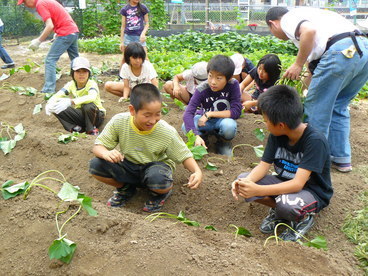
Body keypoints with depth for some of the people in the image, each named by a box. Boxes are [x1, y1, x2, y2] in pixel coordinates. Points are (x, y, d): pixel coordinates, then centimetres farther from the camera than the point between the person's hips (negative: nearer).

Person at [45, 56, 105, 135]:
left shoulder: (92, 84, -20)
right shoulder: (71, 85, -5)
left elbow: (92, 97, -44)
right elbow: (57, 95, -19)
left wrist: (71, 102, -56)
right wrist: (50, 104, -43)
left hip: (96, 115, -4)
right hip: (81, 114, 4)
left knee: (88, 106, -38)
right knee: (58, 108, -15)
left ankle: (92, 129, -14)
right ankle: (75, 128, -9)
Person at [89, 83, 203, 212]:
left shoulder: (167, 132, -22)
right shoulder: (119, 122, -20)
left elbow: (184, 156, -12)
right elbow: (98, 146, -12)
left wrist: (197, 171, -33)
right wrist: (105, 153, -37)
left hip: (155, 166, -2)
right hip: (127, 166, 3)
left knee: (158, 179, -39)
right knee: (96, 165, -22)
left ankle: (161, 193, 3)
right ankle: (125, 188, 7)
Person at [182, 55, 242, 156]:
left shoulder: (233, 85, -22)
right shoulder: (202, 90, -24)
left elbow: (236, 111, -23)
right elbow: (187, 114, -33)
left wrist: (209, 114, -26)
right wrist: (196, 136, -48)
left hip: (223, 120, 0)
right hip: (204, 119, 0)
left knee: (229, 126, -36)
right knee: (186, 127, -30)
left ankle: (223, 142, 1)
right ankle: (204, 137, 5)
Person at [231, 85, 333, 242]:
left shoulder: (315, 141, -28)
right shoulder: (276, 136, -8)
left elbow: (297, 184, -33)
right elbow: (264, 165, -8)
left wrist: (258, 190, -42)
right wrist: (247, 182, -30)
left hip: (313, 192, -6)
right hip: (285, 183, 6)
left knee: (287, 203, -39)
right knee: (243, 180, -14)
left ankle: (304, 217, -4)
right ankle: (279, 211, 1)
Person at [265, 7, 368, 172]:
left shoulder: (287, 19, 9)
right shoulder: (304, 14, 35)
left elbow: (309, 30, -16)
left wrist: (298, 64, -5)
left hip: (342, 51, -9)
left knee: (316, 107, 5)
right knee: (337, 106, 20)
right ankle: (341, 159, 25)